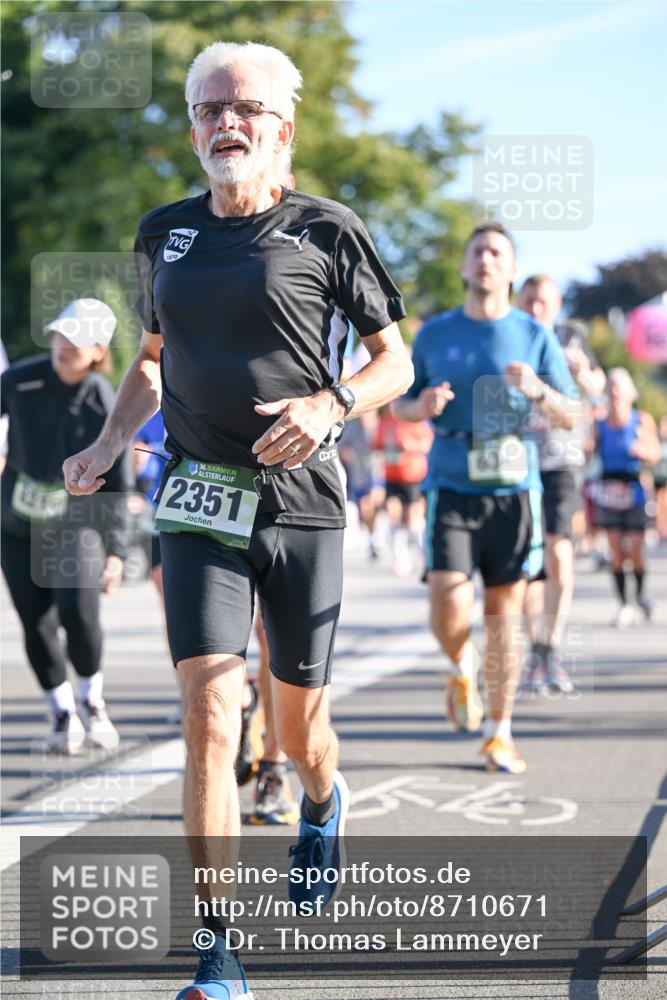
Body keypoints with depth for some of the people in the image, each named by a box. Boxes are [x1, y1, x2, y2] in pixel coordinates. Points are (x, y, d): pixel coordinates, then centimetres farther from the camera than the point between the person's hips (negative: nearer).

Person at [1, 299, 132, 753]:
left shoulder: (106, 405, -12)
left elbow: (117, 485, -7)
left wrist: (117, 551, -10)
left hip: (77, 522, -2)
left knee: (78, 612, -20)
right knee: (37, 625, -2)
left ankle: (93, 701, 6)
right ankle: (64, 715, 18)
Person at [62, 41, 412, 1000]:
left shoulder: (324, 230, -1)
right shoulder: (165, 233, 9)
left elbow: (396, 360, 4)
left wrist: (329, 405, -15)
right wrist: (106, 445, 7)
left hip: (303, 500, -1)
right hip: (200, 500, 2)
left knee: (298, 724, 10)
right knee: (210, 716, -13)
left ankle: (324, 804, 49)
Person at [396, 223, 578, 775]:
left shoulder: (535, 336, 6)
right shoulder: (433, 334, 7)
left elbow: (572, 417, 7)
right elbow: (401, 404, 15)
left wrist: (538, 390, -14)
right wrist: (422, 405, -8)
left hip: (514, 488, 0)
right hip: (452, 488, 0)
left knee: (505, 613, 2)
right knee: (449, 609, -13)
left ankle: (500, 733, 15)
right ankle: (462, 669, 22)